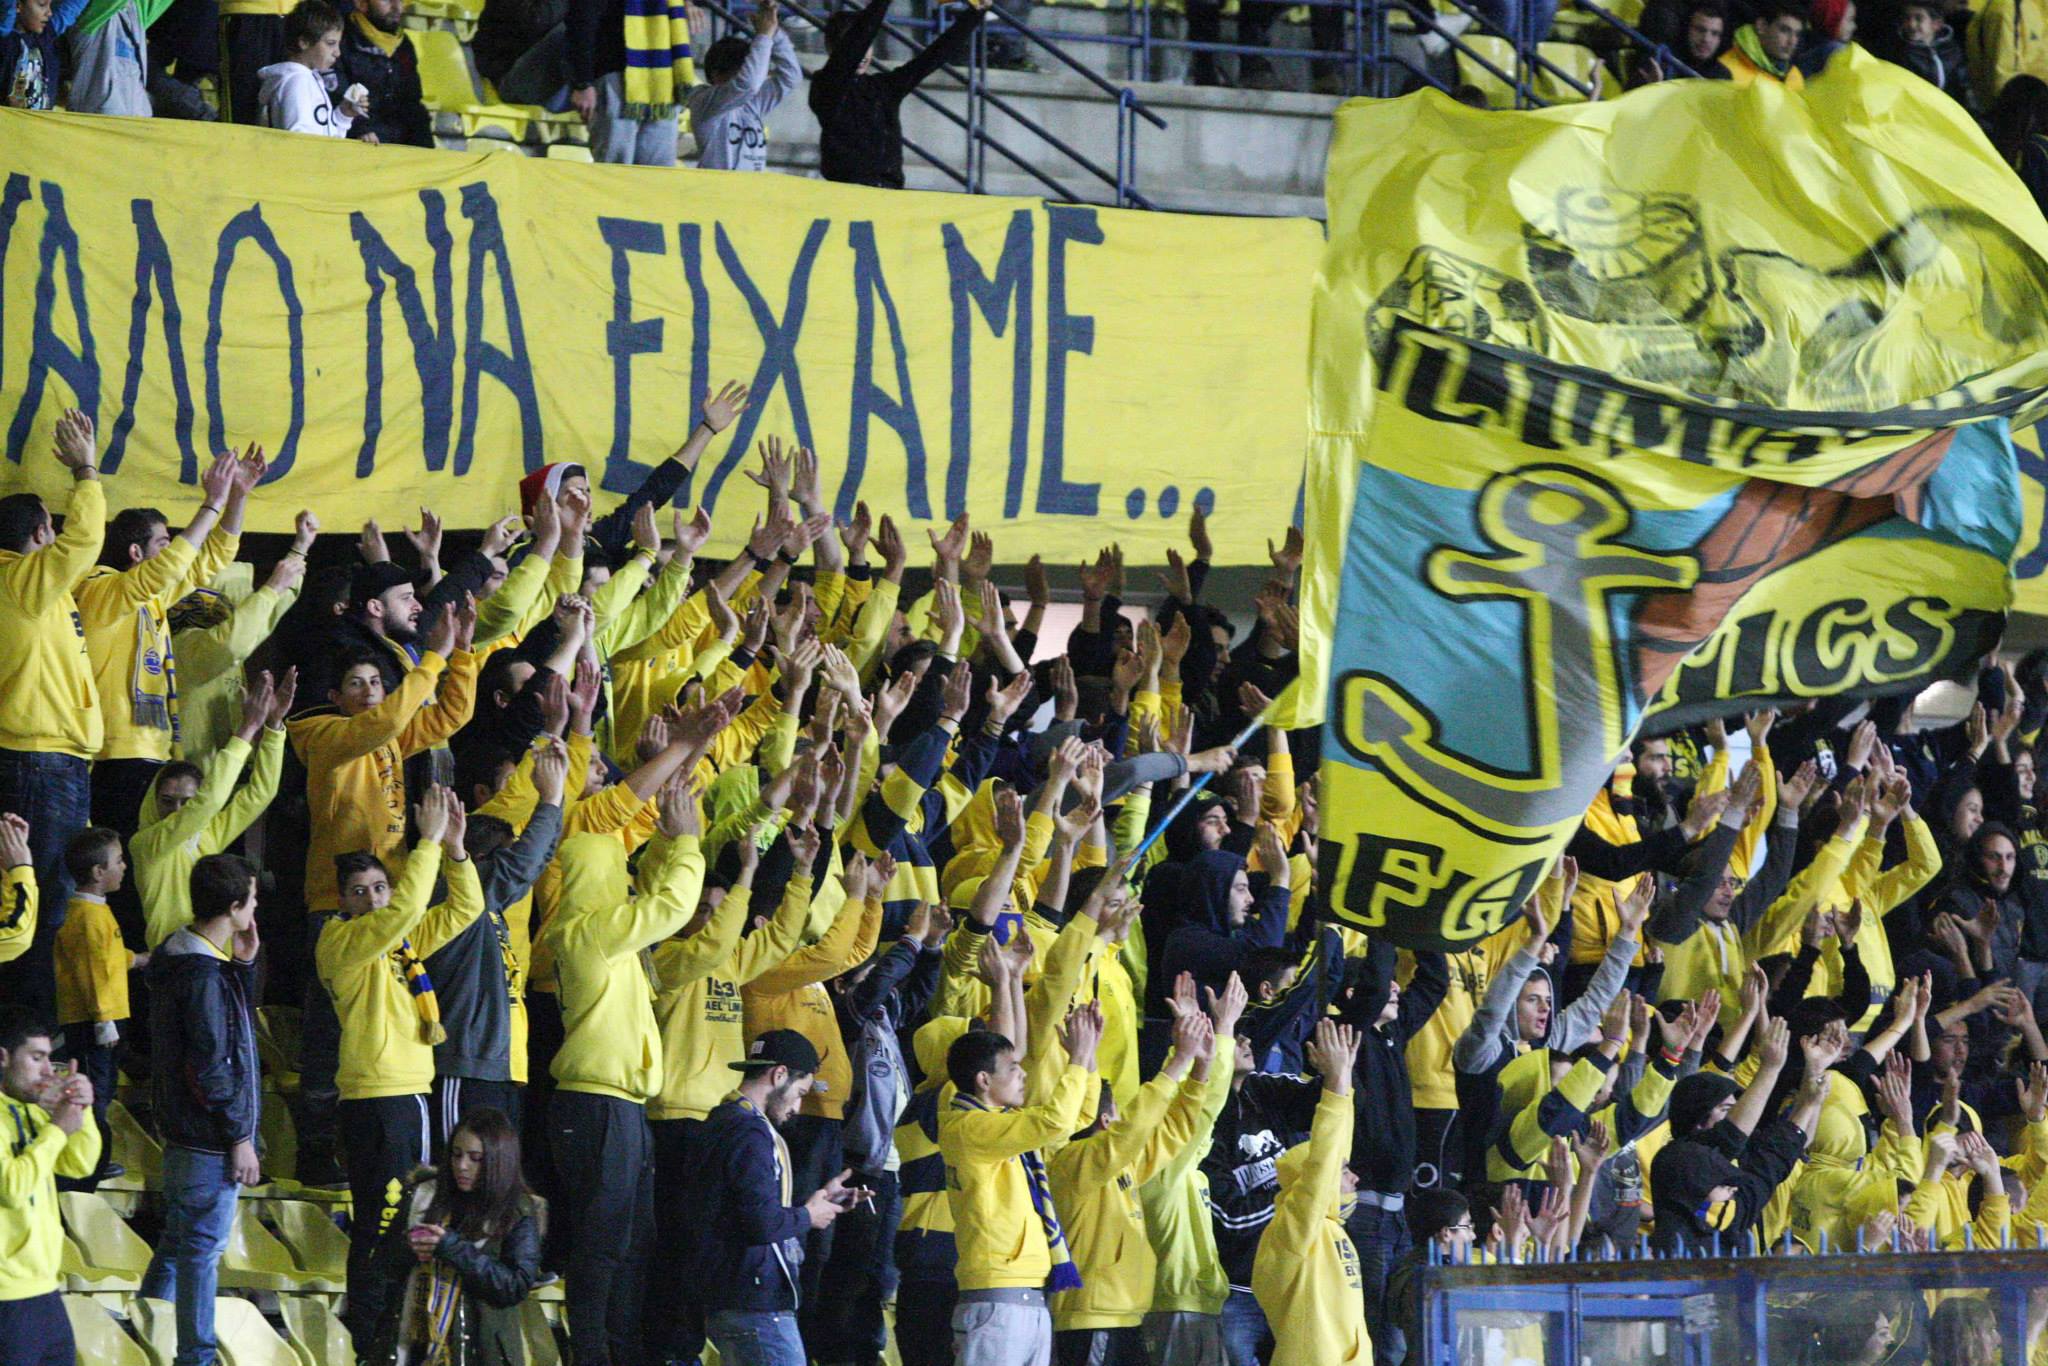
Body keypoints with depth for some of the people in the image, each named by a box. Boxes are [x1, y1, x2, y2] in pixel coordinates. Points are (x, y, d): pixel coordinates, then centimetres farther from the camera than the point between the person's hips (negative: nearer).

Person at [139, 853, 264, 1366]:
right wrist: (239, 1137, -16)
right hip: (209, 1142, -10)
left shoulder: (177, 958, 9)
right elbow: (210, 1066, -22)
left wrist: (244, 964, 7)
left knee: (178, 1241, 20)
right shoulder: (203, 974, -22)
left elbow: (235, 1029, 18)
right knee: (203, 1247, -2)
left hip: (183, 1132, 10)